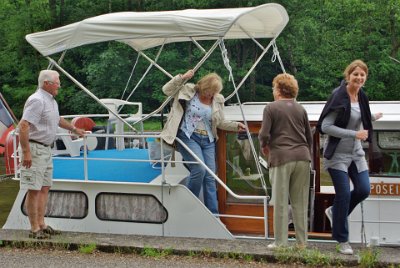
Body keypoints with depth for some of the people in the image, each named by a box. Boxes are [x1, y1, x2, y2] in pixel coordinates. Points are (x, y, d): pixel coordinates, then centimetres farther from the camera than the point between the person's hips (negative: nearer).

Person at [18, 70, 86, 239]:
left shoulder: (51, 101, 15)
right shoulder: (37, 100, -17)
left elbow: (57, 119, 35)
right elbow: (23, 126, -25)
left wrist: (74, 129, 47)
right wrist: (26, 152, -27)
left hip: (46, 149, 10)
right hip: (34, 149, -10)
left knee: (44, 188, 11)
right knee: (34, 189, -5)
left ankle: (41, 225, 17)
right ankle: (34, 229, -1)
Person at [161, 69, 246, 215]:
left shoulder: (218, 100, 6)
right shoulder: (189, 91, -3)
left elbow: (221, 122, 16)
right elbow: (167, 90, -6)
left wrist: (236, 126, 1)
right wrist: (182, 78, -15)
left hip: (208, 141, 5)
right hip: (188, 137, -4)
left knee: (210, 177, 3)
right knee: (199, 169, -21)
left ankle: (213, 213, 9)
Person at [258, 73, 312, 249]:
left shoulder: (271, 108, -1)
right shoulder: (300, 109, 14)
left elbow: (264, 134, -8)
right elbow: (309, 137, 16)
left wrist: (264, 146, 13)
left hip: (281, 157, -4)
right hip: (302, 157, 4)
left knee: (281, 203, 2)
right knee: (300, 202, 9)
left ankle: (281, 242, 5)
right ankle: (301, 242, 12)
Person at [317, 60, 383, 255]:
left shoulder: (361, 97, 5)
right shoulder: (338, 97, -17)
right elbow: (326, 127, -21)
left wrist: (372, 118, 26)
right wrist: (355, 134, -24)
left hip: (356, 153, 7)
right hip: (338, 154, -7)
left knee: (363, 190, 3)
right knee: (344, 194, -5)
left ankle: (335, 212, 29)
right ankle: (342, 240, 9)